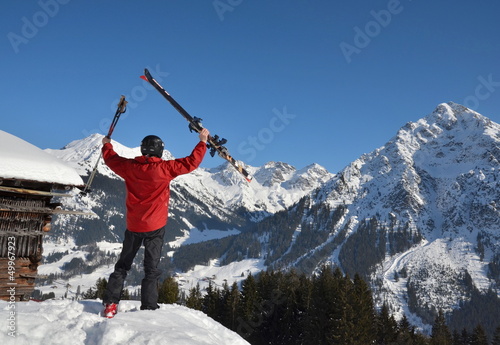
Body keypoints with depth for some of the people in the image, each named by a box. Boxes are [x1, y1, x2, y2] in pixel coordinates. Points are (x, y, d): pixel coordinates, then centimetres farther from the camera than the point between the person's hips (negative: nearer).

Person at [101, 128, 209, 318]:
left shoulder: (130, 167, -4)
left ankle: (110, 304, 14)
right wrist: (203, 141, 1)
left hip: (133, 225, 4)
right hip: (155, 227, -3)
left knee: (122, 265, 17)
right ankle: (149, 308, 0)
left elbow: (111, 159, 14)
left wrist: (106, 144, 35)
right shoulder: (164, 168, -15)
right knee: (151, 269, 3)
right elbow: (191, 162, -11)